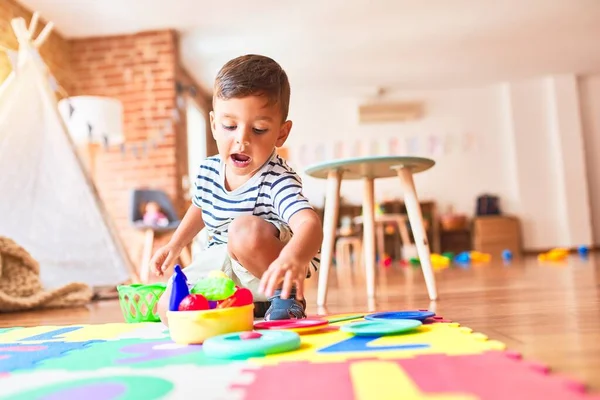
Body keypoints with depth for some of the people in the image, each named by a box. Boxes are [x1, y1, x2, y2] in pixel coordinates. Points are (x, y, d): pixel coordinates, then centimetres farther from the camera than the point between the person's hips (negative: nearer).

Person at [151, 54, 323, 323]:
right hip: (220, 269, 7)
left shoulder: (277, 180, -26)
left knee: (245, 229, -36)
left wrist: (294, 257, -66)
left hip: (267, 272, -6)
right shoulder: (208, 171, -5)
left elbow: (310, 223, -45)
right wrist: (175, 245, 17)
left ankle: (287, 297, -15)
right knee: (168, 308, -5)